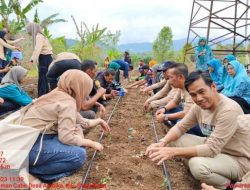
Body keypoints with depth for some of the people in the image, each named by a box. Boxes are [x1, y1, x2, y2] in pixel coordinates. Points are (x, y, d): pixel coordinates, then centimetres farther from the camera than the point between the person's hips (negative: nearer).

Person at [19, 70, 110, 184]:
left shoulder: (59, 95, 10)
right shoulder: (68, 102, -19)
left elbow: (81, 122, 17)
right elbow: (67, 138, -25)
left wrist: (99, 121, 30)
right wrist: (91, 143, -10)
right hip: (30, 146, -10)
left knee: (77, 130, 9)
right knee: (79, 155, -17)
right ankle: (31, 170, -8)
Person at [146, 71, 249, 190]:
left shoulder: (229, 110, -30)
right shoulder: (200, 105, -7)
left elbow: (212, 149, -32)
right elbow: (180, 127, 0)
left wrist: (173, 151, -34)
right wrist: (162, 143, -19)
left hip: (238, 160, -7)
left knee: (197, 164, -35)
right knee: (174, 140, -3)